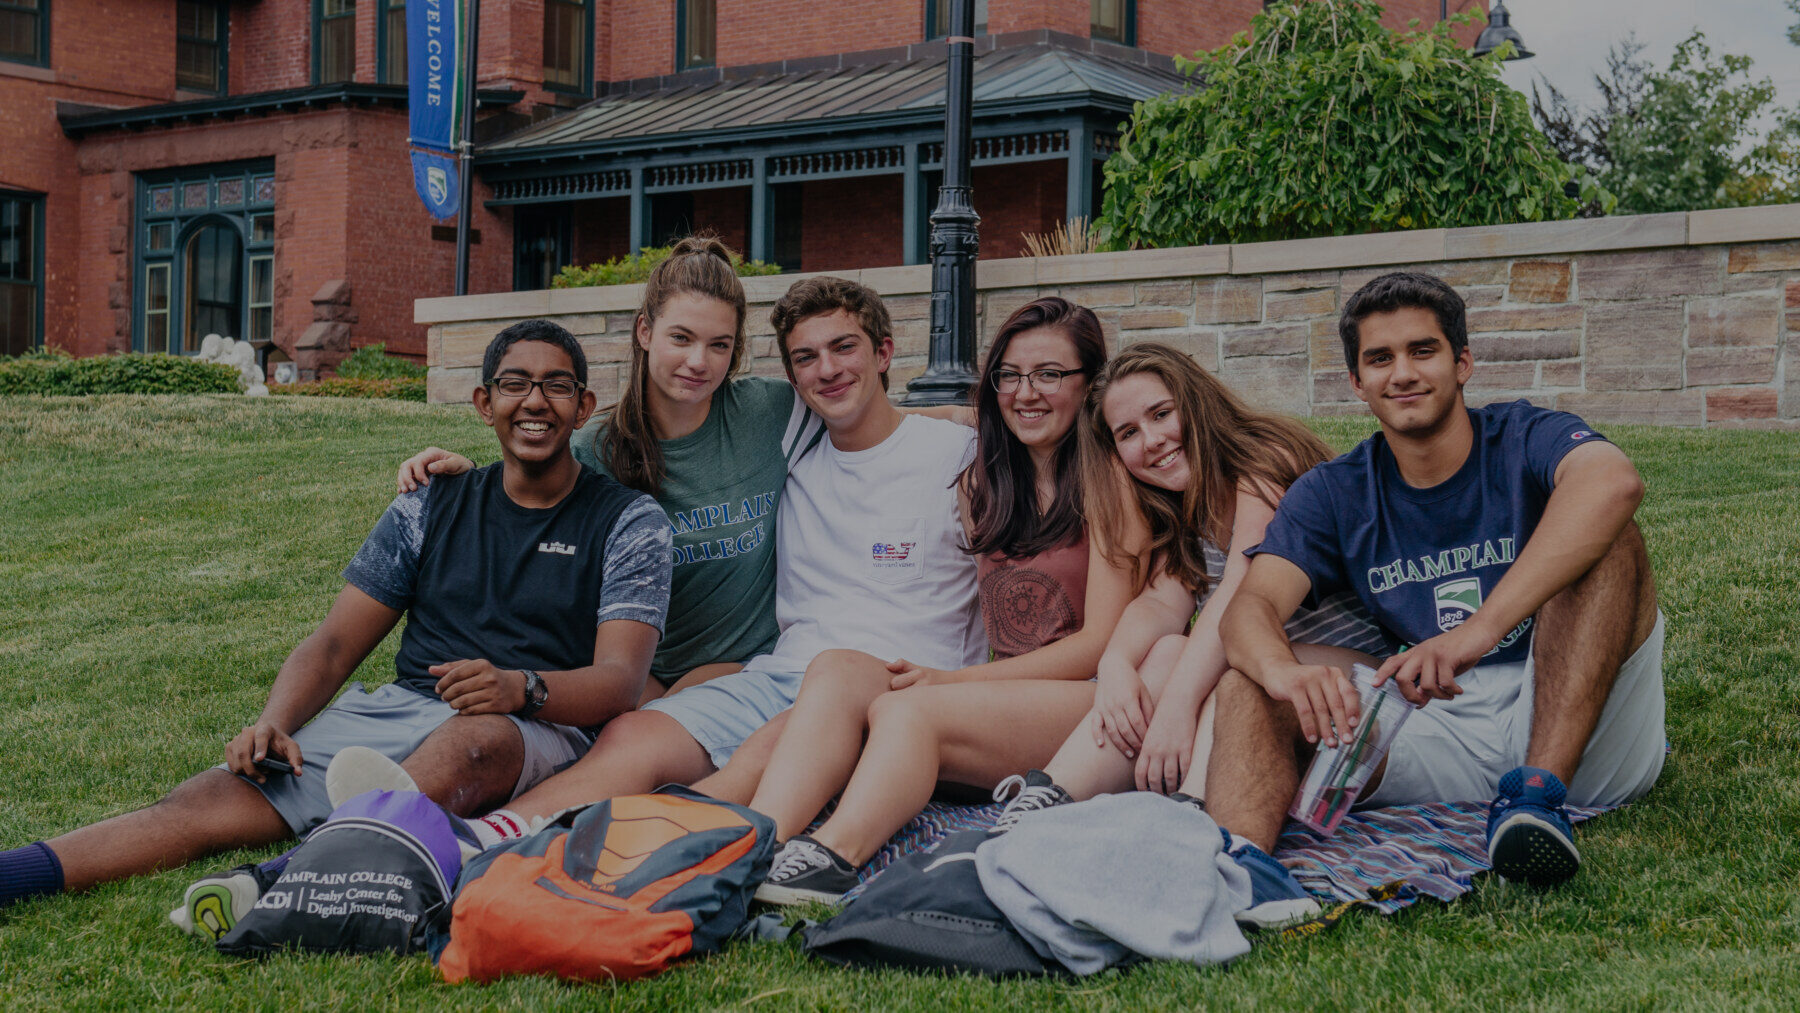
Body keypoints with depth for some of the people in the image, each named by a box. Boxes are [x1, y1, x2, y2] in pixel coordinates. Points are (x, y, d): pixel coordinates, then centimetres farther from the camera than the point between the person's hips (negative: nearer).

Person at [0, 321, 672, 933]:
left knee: (480, 735, -41)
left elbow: (621, 680, -8)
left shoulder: (629, 523, 6)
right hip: (400, 709, 4)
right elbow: (334, 644, 12)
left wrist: (522, 687, -29)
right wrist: (274, 722, -9)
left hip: (542, 728, -3)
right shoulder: (431, 510, 17)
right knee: (214, 799, -20)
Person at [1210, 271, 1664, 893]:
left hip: (1581, 734, -3)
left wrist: (1481, 628, -40)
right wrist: (1283, 670, -35)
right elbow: (1252, 607, -7)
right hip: (1440, 736, 3)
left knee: (1604, 537, -22)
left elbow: (1614, 481, -28)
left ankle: (1540, 791, -36)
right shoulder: (1333, 495, 9)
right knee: (1252, 683, -15)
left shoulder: (1526, 441, -2)